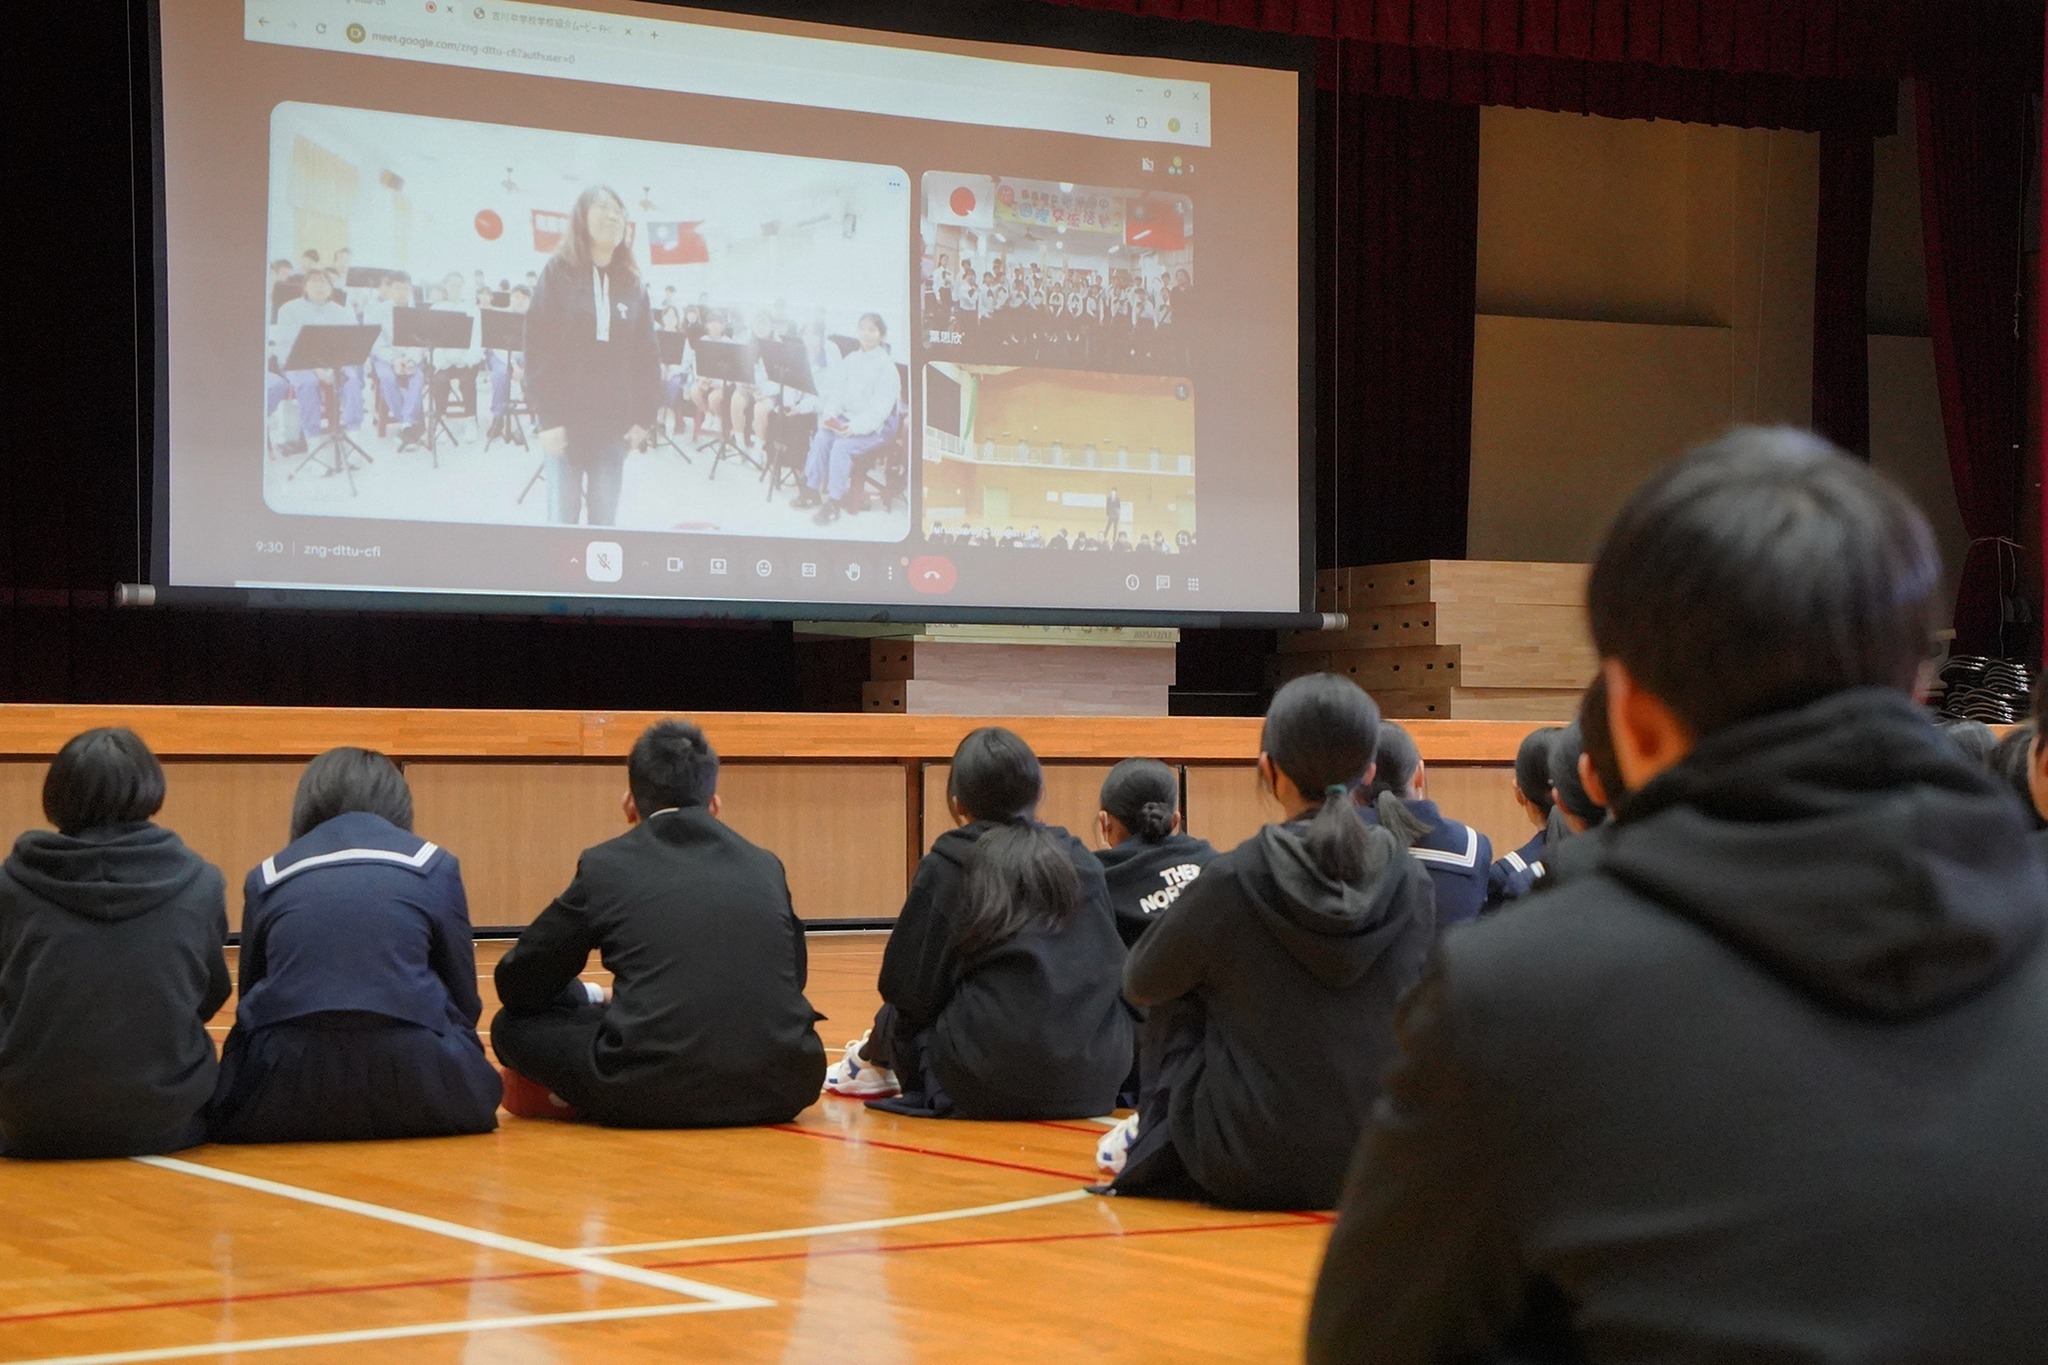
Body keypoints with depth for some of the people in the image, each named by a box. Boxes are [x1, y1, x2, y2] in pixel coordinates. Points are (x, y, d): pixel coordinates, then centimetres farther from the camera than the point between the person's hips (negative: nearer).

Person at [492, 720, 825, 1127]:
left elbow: (516, 985, 14)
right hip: (775, 1096, 2)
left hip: (650, 1099, -2)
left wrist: (589, 1005, 35)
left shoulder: (606, 867, 6)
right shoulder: (764, 867, 14)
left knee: (514, 1025, 18)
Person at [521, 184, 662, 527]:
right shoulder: (559, 273, -1)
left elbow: (647, 355, 9)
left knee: (605, 520, 6)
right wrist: (547, 415, -13)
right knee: (563, 518, -1)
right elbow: (537, 346, -6)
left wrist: (644, 417, 0)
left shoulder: (632, 284, 9)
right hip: (566, 418, -3)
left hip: (613, 422, 3)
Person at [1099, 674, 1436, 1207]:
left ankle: (1152, 1144, 32)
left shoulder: (1232, 879, -14)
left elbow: (1141, 983, 3)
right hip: (1374, 1166, 3)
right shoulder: (1410, 883, -5)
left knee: (1172, 1002, 19)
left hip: (1250, 1172, -3)